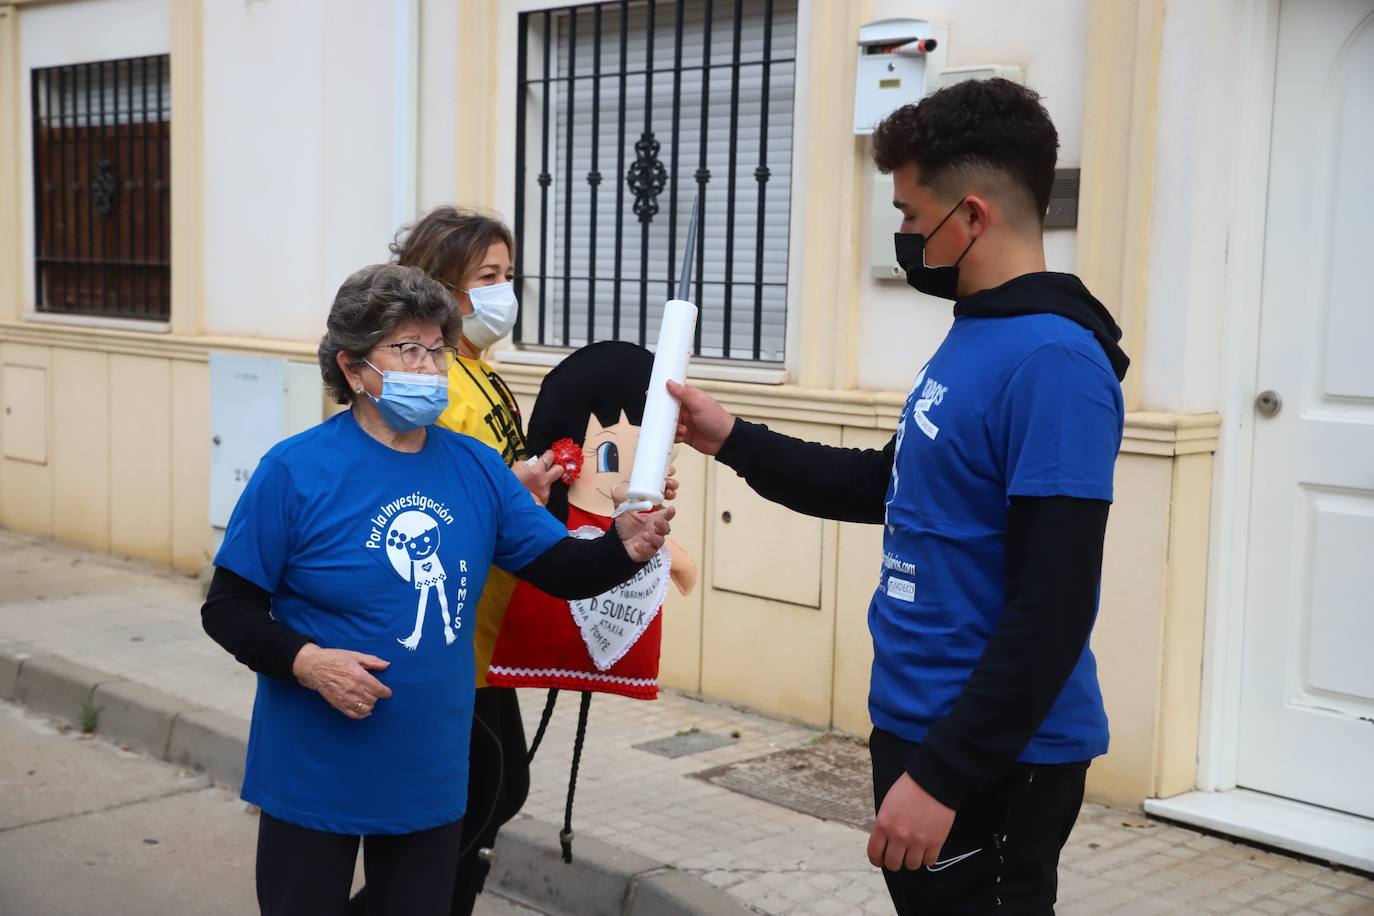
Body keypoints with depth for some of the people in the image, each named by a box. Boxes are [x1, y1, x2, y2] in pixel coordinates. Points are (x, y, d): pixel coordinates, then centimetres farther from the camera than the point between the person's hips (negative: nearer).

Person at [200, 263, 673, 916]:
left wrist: (624, 548, -18)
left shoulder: (477, 469, 1)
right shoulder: (295, 470, -12)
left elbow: (563, 568, 2)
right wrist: (306, 661, -25)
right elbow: (227, 609, -9)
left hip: (431, 781, 4)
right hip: (313, 783, -4)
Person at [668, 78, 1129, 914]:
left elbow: (1051, 612, -25)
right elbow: (894, 490, 22)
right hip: (919, 722, 9)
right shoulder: (976, 338, 9)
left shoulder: (1051, 362, -22)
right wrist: (733, 439, 17)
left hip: (990, 760, -9)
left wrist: (943, 775, -23)